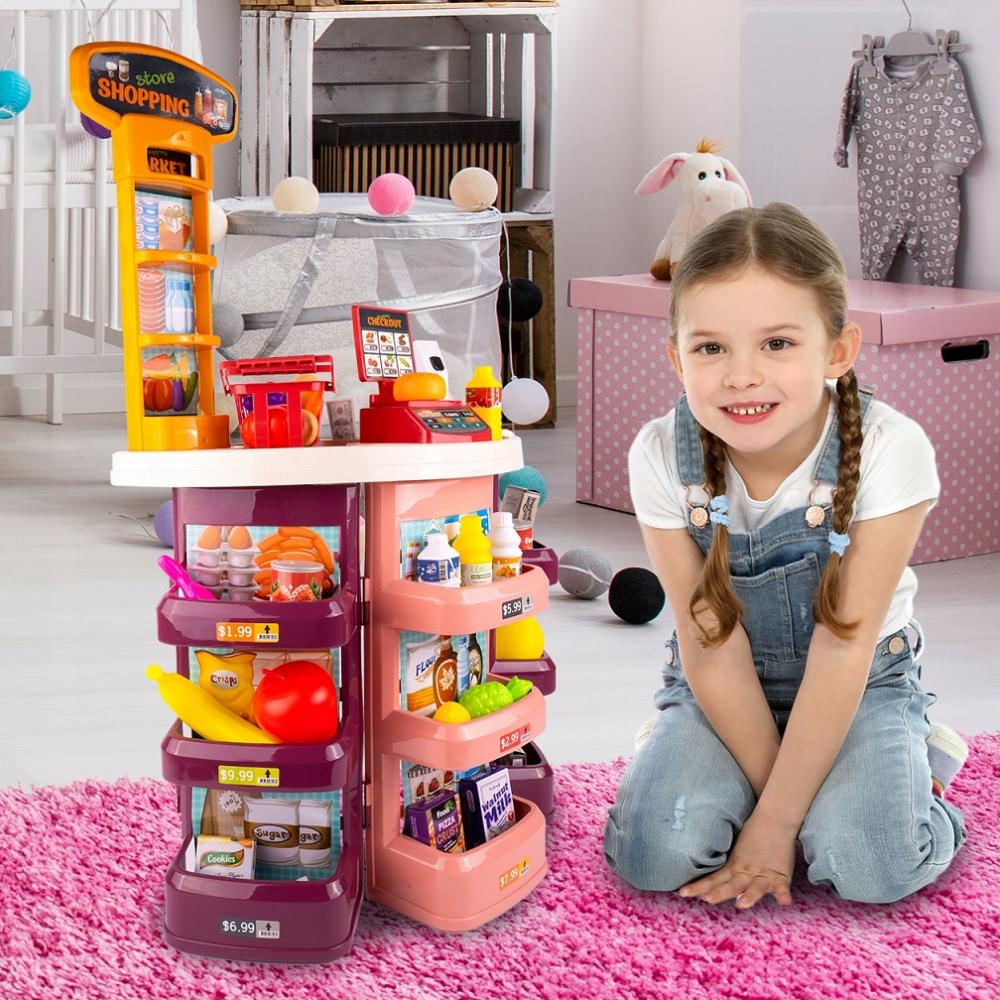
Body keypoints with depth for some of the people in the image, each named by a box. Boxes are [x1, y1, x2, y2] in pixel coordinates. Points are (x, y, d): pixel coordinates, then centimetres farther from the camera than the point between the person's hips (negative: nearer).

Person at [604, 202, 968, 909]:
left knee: (870, 866, -26)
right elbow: (714, 652, -15)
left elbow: (842, 649, -23)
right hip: (718, 689, 2)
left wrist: (776, 823, -22)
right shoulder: (662, 457, -20)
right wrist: (770, 790, -18)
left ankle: (910, 763, 6)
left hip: (862, 685, -1)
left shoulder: (890, 451, -25)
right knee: (656, 856, -22)